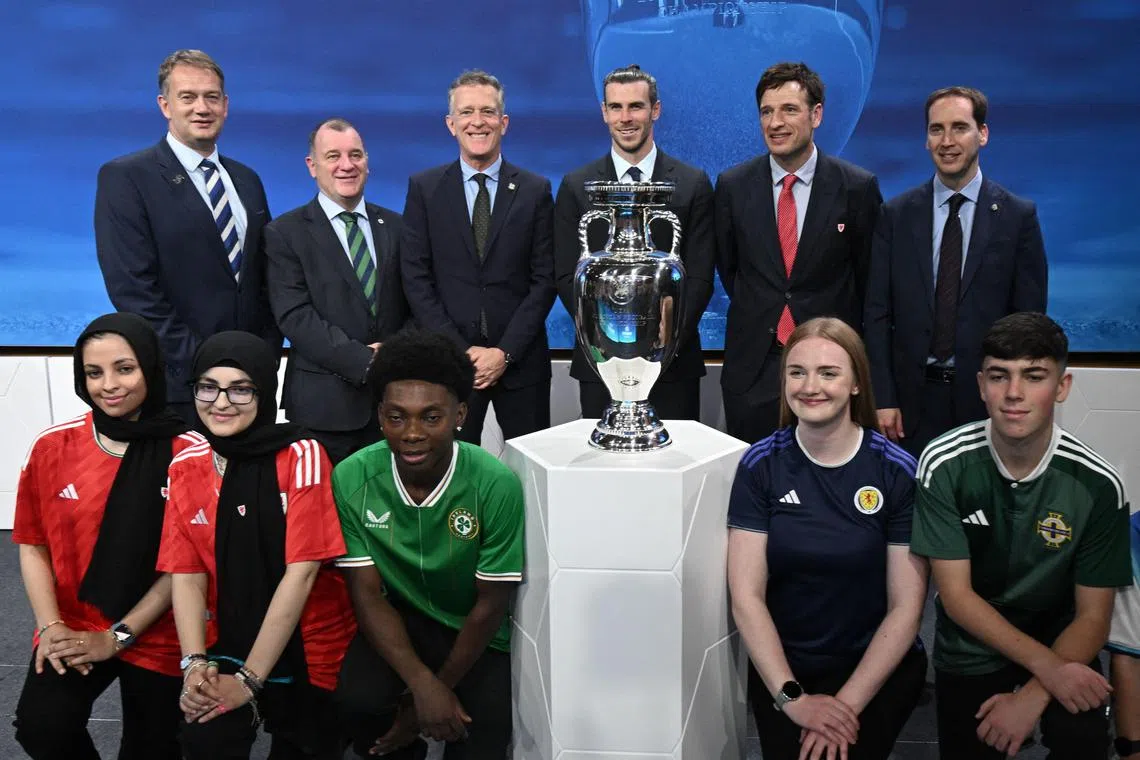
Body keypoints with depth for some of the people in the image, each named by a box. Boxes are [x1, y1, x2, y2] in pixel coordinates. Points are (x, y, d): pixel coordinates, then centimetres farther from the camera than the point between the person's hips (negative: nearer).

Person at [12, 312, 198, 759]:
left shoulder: (189, 454, -13)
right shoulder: (53, 446, -4)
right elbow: (33, 546, 4)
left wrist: (118, 637, -12)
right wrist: (51, 626, -8)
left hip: (156, 636, -1)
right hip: (72, 630, 2)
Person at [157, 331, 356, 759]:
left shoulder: (301, 456, -15)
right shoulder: (186, 467, -1)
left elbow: (302, 571, -18)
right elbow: (187, 574, -1)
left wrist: (249, 679, -18)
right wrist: (195, 663, -17)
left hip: (308, 648, -2)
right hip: (229, 645, 2)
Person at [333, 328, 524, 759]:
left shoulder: (497, 485, -24)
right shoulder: (352, 479, -17)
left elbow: (490, 605, -14)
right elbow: (367, 594, -12)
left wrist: (439, 691, -12)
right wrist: (423, 684, -24)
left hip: (475, 635, -1)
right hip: (395, 622, 1)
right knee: (359, 700, -26)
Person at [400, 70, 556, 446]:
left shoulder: (536, 190, 5)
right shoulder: (424, 188, 5)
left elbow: (544, 280, 1)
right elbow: (416, 278, 0)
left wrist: (505, 352, -9)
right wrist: (459, 350, -9)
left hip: (520, 359, 1)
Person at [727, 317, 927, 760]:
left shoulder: (898, 472, -11)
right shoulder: (760, 465, -8)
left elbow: (905, 607, -8)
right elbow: (746, 597, -9)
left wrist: (848, 702, -15)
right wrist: (792, 697, -16)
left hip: (878, 664, -1)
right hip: (781, 666, 1)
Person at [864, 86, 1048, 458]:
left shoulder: (1019, 215, -1)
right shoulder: (896, 214, 3)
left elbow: (1029, 319, 0)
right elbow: (877, 313, 1)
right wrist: (884, 399, -5)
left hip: (987, 395, -1)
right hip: (913, 397, 1)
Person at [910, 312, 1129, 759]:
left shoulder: (1097, 485, -16)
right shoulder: (944, 465, -18)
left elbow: (1092, 616, -10)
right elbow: (956, 595, -15)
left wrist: (1033, 696, -23)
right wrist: (1046, 665, -25)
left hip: (1058, 640, 0)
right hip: (971, 648, 1)